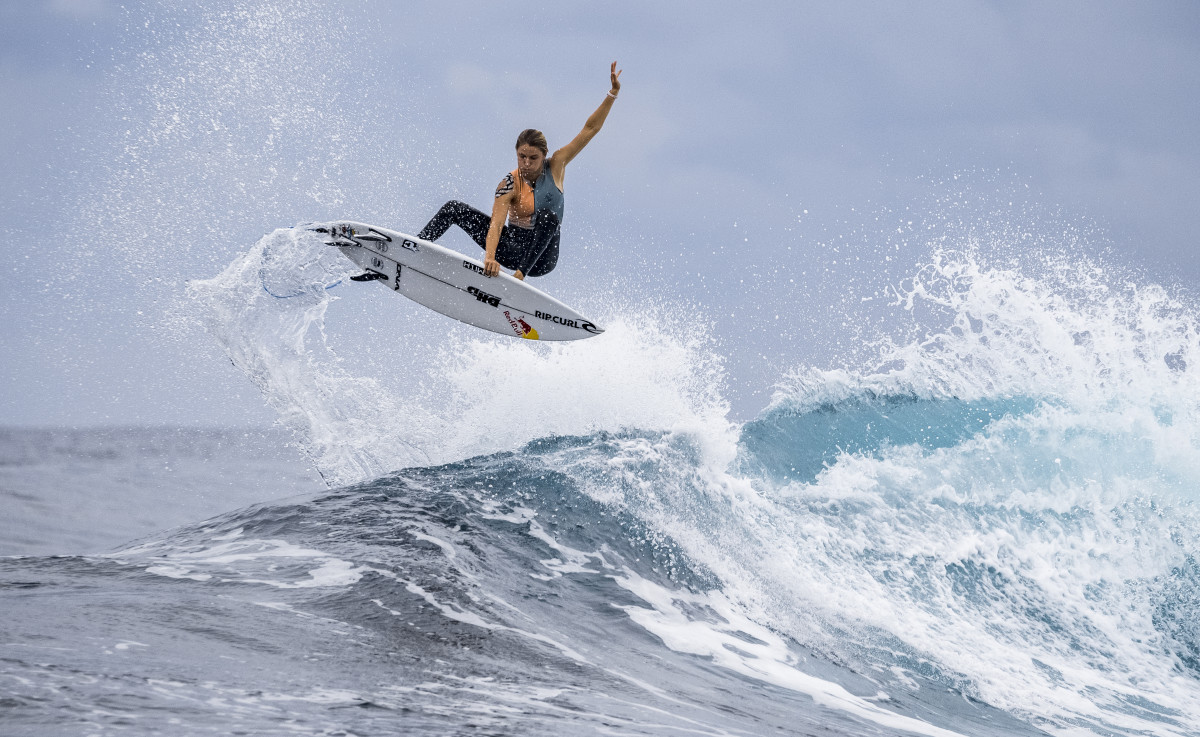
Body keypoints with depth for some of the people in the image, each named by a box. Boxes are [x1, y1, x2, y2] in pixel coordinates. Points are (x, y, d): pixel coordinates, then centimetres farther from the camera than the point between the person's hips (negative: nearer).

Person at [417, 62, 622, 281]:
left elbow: (590, 129, -6)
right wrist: (490, 256, -47)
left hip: (541, 256, -1)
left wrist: (612, 94, -14)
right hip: (513, 247, 1)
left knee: (548, 216, -35)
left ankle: (520, 274, -43)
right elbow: (496, 224, -28)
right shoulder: (509, 186, -14)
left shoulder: (555, 166, -7)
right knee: (454, 208, -6)